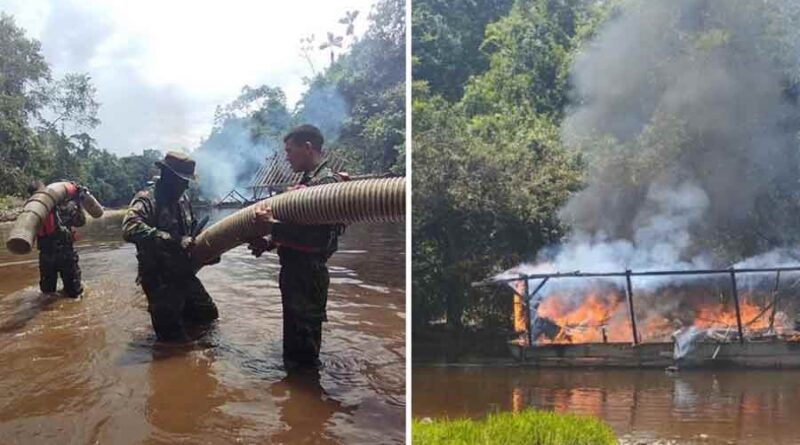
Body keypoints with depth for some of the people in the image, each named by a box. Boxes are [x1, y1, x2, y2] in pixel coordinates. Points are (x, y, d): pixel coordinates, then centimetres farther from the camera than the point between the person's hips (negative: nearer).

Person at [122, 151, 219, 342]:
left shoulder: (182, 199, 7)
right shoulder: (147, 199, -18)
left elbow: (192, 230, 21)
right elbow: (130, 228, -36)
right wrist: (173, 240, -35)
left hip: (184, 275, 8)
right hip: (159, 280, -8)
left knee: (208, 315, 21)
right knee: (174, 339, 0)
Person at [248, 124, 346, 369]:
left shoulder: (326, 181, -17)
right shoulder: (307, 180, 14)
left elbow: (313, 232, -26)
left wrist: (272, 225, -28)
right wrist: (270, 242, 9)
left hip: (308, 273, -10)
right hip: (294, 269, 10)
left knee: (304, 335, 0)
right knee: (293, 331, 21)